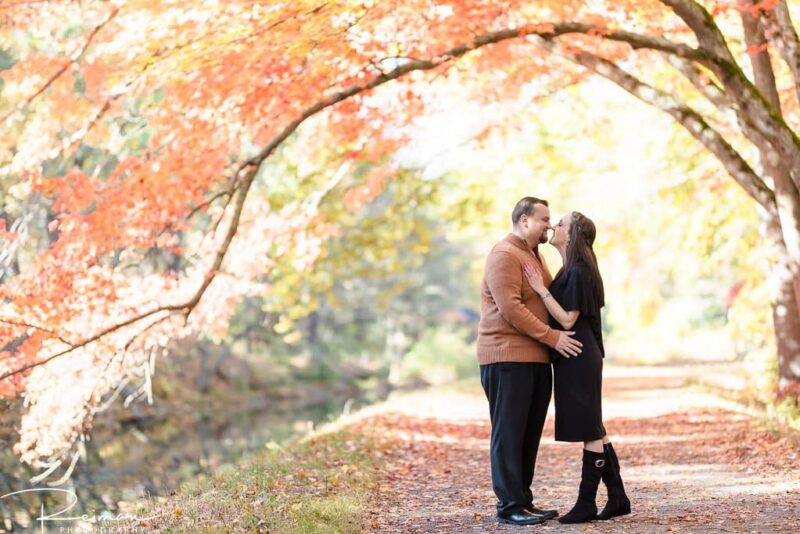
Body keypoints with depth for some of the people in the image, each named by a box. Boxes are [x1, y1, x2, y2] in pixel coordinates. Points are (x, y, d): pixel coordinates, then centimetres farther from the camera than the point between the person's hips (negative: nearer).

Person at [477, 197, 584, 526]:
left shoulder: (534, 255, 21)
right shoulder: (504, 255, -10)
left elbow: (548, 299, 29)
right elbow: (511, 309, -19)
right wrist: (552, 337, -19)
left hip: (536, 359, 9)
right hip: (507, 357, -9)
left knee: (529, 435, 10)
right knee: (509, 434, -6)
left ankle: (523, 501, 16)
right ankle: (509, 506, -3)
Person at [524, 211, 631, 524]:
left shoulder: (577, 272, -15)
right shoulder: (572, 270, 14)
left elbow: (568, 320, -18)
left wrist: (542, 289, -18)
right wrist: (543, 286, 10)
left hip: (578, 360, -10)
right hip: (575, 358, 10)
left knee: (589, 431, -4)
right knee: (593, 430, 12)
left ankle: (587, 503, 1)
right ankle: (617, 497, 16)